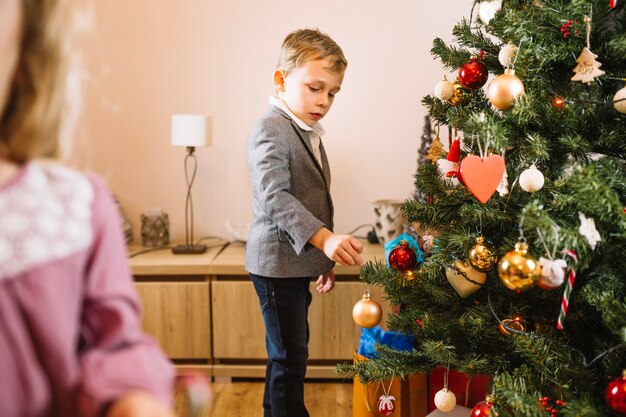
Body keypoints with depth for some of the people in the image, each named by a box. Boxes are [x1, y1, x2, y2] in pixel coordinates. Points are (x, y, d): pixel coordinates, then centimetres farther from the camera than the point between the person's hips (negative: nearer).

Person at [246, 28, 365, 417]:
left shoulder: (308, 133, 16)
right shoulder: (270, 130, -14)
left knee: (288, 354, 18)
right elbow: (275, 197, -28)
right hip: (277, 262, -9)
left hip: (299, 263, 9)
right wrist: (324, 238, -39)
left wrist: (325, 259, 22)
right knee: (290, 358, -4)